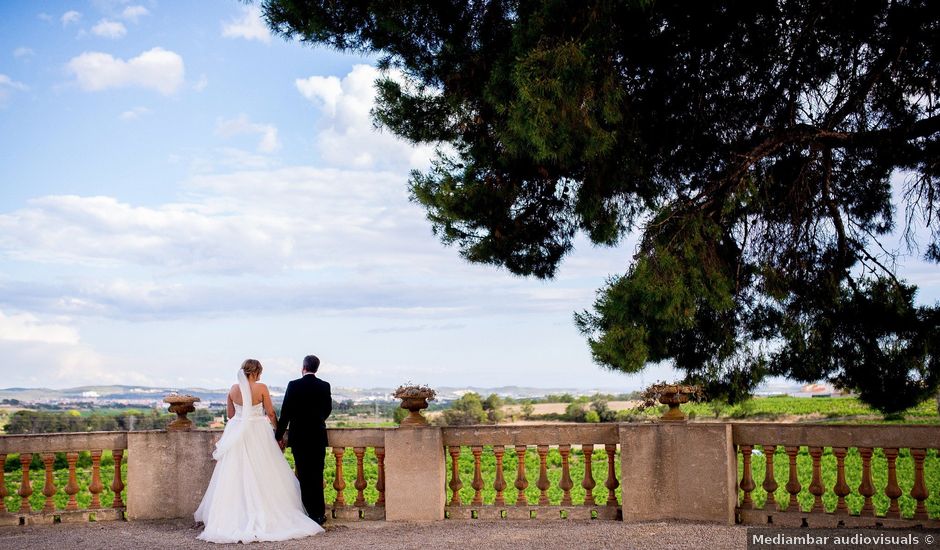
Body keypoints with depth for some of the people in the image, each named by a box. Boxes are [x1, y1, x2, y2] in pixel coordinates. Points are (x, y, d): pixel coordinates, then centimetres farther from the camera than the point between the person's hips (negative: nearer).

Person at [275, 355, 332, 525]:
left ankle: (310, 513, 3)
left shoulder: (294, 385, -8)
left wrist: (279, 435, 0)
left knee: (304, 476, 3)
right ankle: (319, 514, 11)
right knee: (317, 475, 9)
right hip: (318, 436, 2)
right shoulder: (325, 386, 0)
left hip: (299, 437, -2)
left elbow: (286, 412, -8)